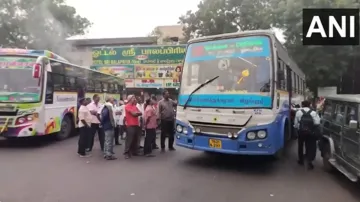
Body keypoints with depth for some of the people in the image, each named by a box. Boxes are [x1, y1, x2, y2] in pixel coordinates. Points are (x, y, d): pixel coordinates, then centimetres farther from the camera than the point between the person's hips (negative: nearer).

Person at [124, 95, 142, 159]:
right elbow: (133, 113, -15)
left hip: (136, 124, 8)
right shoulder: (127, 106, -6)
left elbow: (140, 113, 10)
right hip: (130, 125, -8)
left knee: (135, 139, 12)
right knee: (129, 139, -6)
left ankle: (134, 151, 21)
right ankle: (126, 153, -1)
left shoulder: (134, 106, 19)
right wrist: (138, 112, 3)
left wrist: (136, 113, -7)